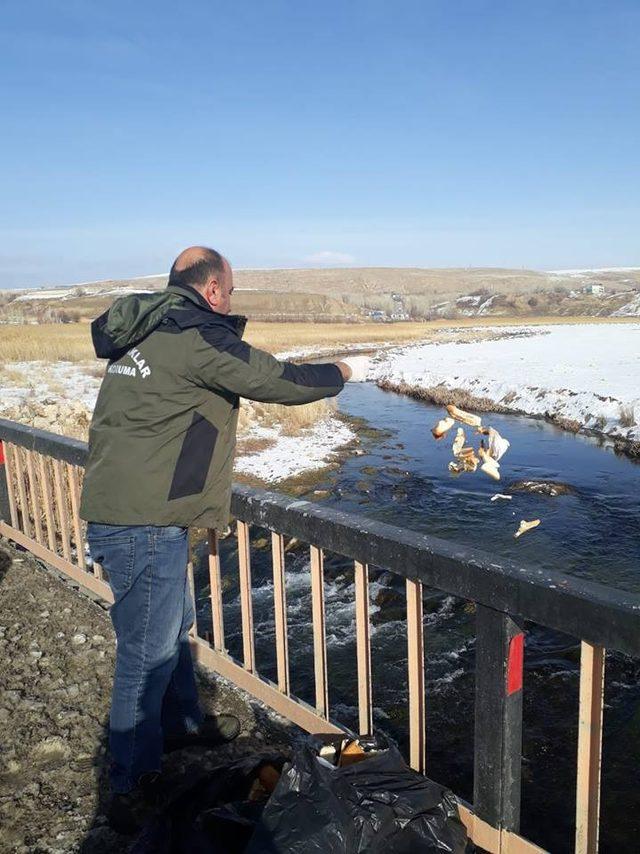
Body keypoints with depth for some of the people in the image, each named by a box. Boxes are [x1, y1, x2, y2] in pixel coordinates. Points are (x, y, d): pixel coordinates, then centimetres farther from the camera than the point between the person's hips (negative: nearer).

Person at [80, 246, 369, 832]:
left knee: (175, 624, 25)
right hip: (143, 523, -10)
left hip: (115, 508, 10)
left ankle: (183, 723, 46)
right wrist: (345, 371, 4)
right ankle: (132, 792, 18)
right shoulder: (195, 337, -15)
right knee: (147, 653, 2)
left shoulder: (145, 333, 12)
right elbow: (278, 382, -10)